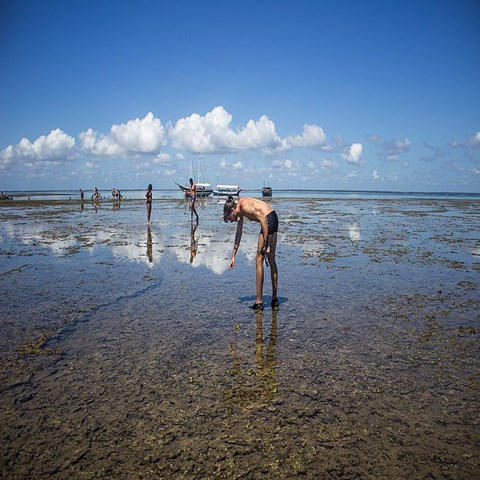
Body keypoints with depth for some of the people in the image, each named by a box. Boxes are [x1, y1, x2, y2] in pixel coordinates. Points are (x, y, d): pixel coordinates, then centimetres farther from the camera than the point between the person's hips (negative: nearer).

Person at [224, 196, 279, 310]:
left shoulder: (245, 207, -15)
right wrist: (233, 256, 23)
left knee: (259, 260, -3)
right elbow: (238, 234, 20)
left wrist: (266, 245, -16)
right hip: (273, 219, 10)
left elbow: (263, 223, -19)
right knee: (271, 260, 15)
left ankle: (259, 301, 1)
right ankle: (274, 299, 23)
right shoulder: (240, 211, 13)